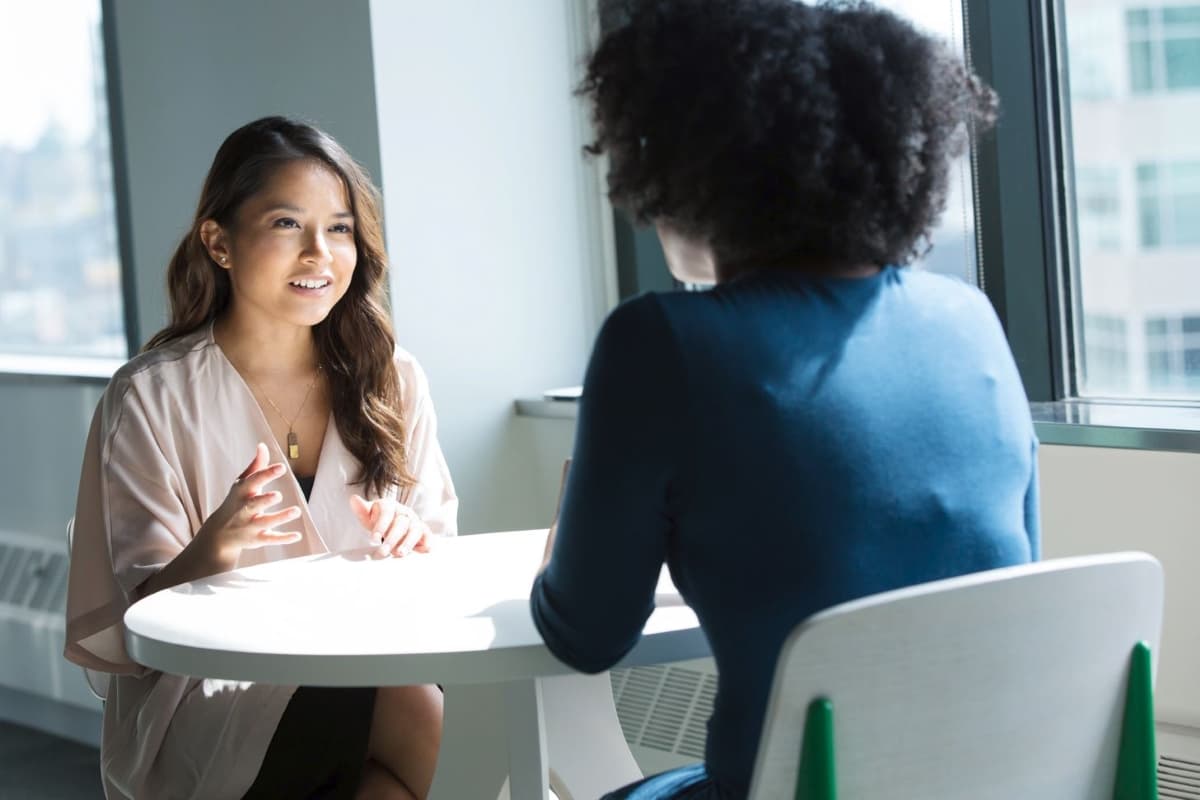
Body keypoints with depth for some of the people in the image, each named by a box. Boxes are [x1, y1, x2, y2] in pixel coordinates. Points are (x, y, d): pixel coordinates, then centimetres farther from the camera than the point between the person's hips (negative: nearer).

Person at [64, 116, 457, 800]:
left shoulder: (391, 381, 8)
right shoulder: (152, 398, -4)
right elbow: (141, 617, -6)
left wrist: (410, 541, -13)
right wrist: (213, 550, -27)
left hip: (369, 673, 5)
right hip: (205, 699, -5)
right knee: (430, 721, -31)